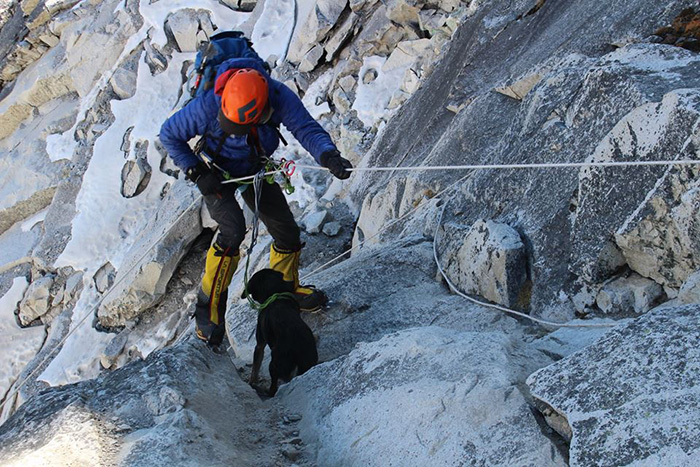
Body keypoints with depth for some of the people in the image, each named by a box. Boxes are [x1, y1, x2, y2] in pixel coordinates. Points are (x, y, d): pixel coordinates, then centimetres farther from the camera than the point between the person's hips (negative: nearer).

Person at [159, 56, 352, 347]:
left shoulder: (279, 97, -31)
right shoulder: (208, 106, -34)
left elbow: (306, 128, -35)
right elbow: (169, 134, -18)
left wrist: (328, 155, -56)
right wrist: (195, 173, -23)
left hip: (255, 169, 4)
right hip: (217, 174, -3)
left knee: (287, 232, 3)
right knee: (233, 230, -26)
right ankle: (208, 308, -12)